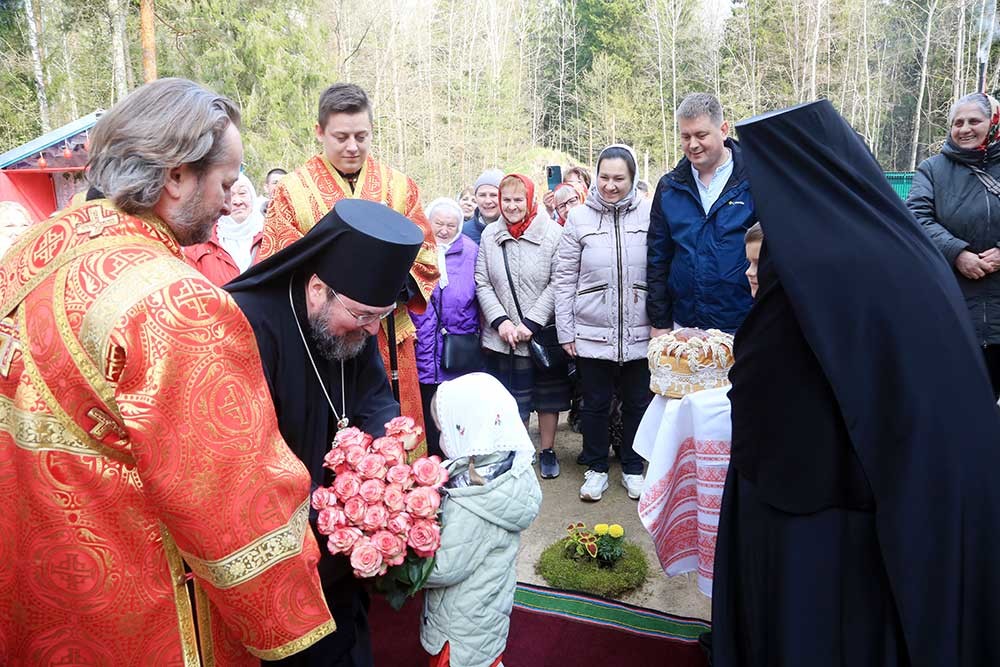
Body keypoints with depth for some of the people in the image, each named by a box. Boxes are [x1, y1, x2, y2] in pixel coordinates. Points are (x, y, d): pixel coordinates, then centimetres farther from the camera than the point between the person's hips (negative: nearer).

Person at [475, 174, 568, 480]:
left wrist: (531, 323, -15)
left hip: (543, 333, -2)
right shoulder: (490, 235, 2)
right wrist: (500, 321, -10)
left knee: (547, 395, 12)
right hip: (501, 336, 2)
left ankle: (547, 451, 28)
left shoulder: (552, 233, -8)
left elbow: (558, 284, -11)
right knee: (511, 397, 9)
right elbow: (482, 283, 2)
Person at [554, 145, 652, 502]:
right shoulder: (579, 218, -2)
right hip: (592, 334, 0)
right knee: (595, 403, 11)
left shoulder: (649, 215, -2)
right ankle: (596, 469, 28)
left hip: (640, 333, 1)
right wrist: (566, 332, -1)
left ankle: (632, 468, 31)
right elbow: (564, 279, 0)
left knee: (637, 402, 13)